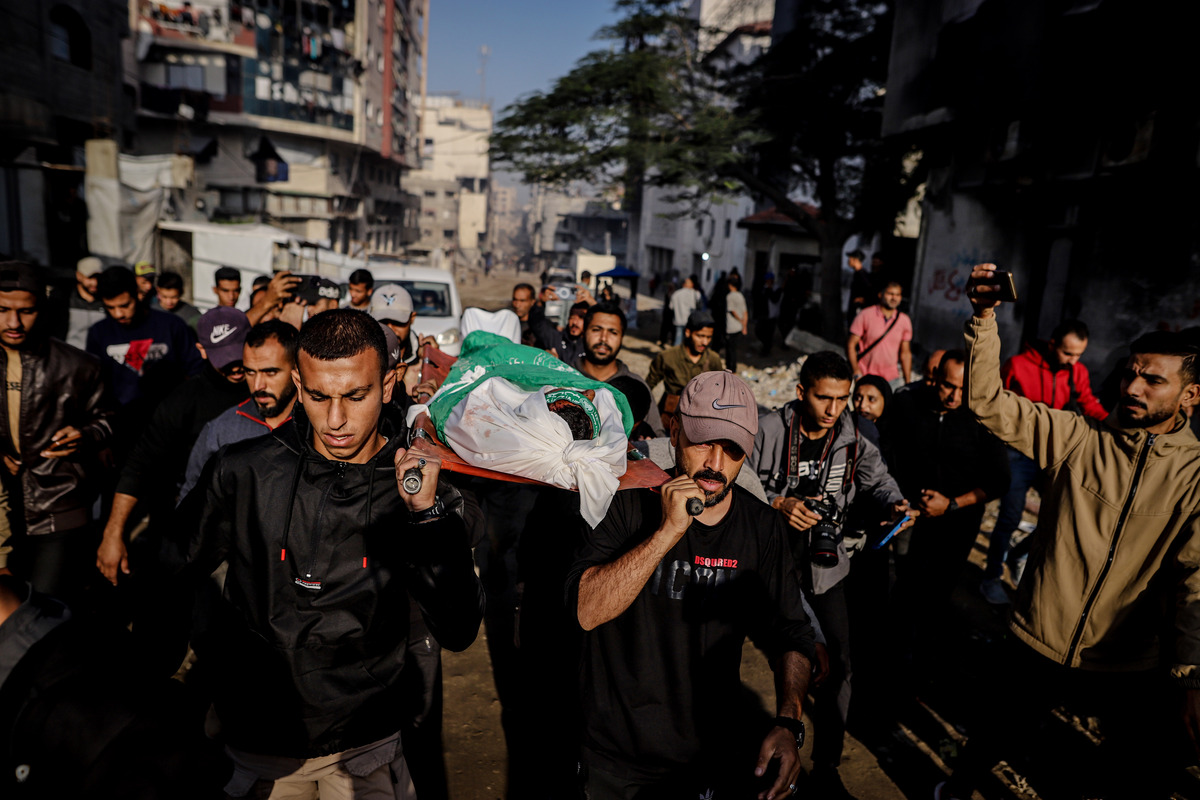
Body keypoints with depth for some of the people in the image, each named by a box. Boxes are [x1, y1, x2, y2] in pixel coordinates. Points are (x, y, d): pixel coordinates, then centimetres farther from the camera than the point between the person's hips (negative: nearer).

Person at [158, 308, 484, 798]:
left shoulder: (412, 487, -13)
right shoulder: (242, 472, -11)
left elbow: (458, 632, -19)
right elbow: (170, 578, 5)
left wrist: (427, 513, -27)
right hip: (256, 743, 1)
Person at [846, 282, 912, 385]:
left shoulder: (905, 320, 6)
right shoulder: (865, 315, -4)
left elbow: (905, 353, 11)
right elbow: (851, 345, -5)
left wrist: (908, 382, 9)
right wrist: (857, 373, -12)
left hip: (890, 378, 3)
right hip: (865, 376, -2)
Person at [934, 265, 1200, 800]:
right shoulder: (1078, 437, -4)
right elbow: (988, 402, -11)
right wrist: (984, 316, -22)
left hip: (1131, 666, 0)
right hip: (1040, 645, 1)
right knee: (993, 735, 20)